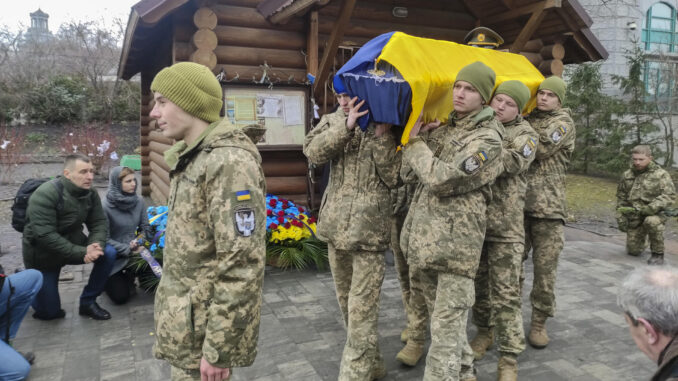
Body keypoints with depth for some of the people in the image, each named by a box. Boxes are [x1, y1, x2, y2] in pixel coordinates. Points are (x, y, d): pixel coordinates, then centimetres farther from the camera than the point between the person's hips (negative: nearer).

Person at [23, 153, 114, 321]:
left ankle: (88, 301, -1)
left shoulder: (91, 193, -8)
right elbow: (45, 235, -33)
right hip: (44, 254, -5)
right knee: (49, 312, 1)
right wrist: (82, 253, -36)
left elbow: (99, 223, -9)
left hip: (74, 244, 5)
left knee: (108, 255, -20)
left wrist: (95, 246, -32)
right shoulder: (45, 194, -28)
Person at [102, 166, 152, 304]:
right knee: (121, 296, -9)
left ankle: (128, 276, 16)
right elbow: (104, 238, -18)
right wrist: (127, 249, -23)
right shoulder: (106, 206, -20)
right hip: (113, 256, -4)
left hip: (134, 251, 4)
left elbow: (145, 227, 2)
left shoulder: (139, 201, -6)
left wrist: (139, 242, -16)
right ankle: (107, 280, 25)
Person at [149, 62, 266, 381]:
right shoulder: (191, 158, 9)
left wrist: (217, 349, -22)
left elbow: (242, 265, -25)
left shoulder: (228, 162, -22)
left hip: (204, 325, -9)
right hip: (186, 315, 9)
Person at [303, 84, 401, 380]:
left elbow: (394, 177, -9)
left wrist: (381, 135, -16)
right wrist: (346, 127, -19)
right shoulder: (333, 121, 9)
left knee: (362, 307, -6)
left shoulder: (388, 127, 0)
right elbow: (313, 152, -10)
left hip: (369, 226, -5)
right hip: (336, 224, 5)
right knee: (345, 300, 16)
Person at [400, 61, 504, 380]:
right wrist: (419, 137, -3)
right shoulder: (442, 128, 14)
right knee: (441, 316, 20)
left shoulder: (487, 139, -9)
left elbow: (442, 178, -20)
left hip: (455, 243, -7)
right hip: (423, 238, 8)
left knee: (447, 324, -3)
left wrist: (415, 143, -6)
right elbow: (407, 174, 11)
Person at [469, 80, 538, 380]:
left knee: (505, 291, -1)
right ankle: (485, 331, 37)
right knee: (478, 282, 16)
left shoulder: (525, 134, 1)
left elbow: (514, 162, -18)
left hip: (505, 223, -4)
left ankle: (509, 356, 9)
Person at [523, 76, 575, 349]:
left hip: (548, 205, -3)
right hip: (518, 201, 4)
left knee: (545, 267, 0)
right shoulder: (527, 118, 18)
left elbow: (543, 149, -12)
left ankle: (539, 321, 15)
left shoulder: (563, 121, 4)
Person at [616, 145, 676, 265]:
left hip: (654, 214, -4)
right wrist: (620, 216, 7)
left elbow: (669, 195, -15)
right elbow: (621, 197, 15)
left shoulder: (661, 174, -6)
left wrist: (651, 208, -27)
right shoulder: (627, 175, 9)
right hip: (633, 216, 4)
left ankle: (658, 254, -19)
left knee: (652, 221, -40)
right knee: (633, 251, 2)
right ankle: (641, 242, 41)